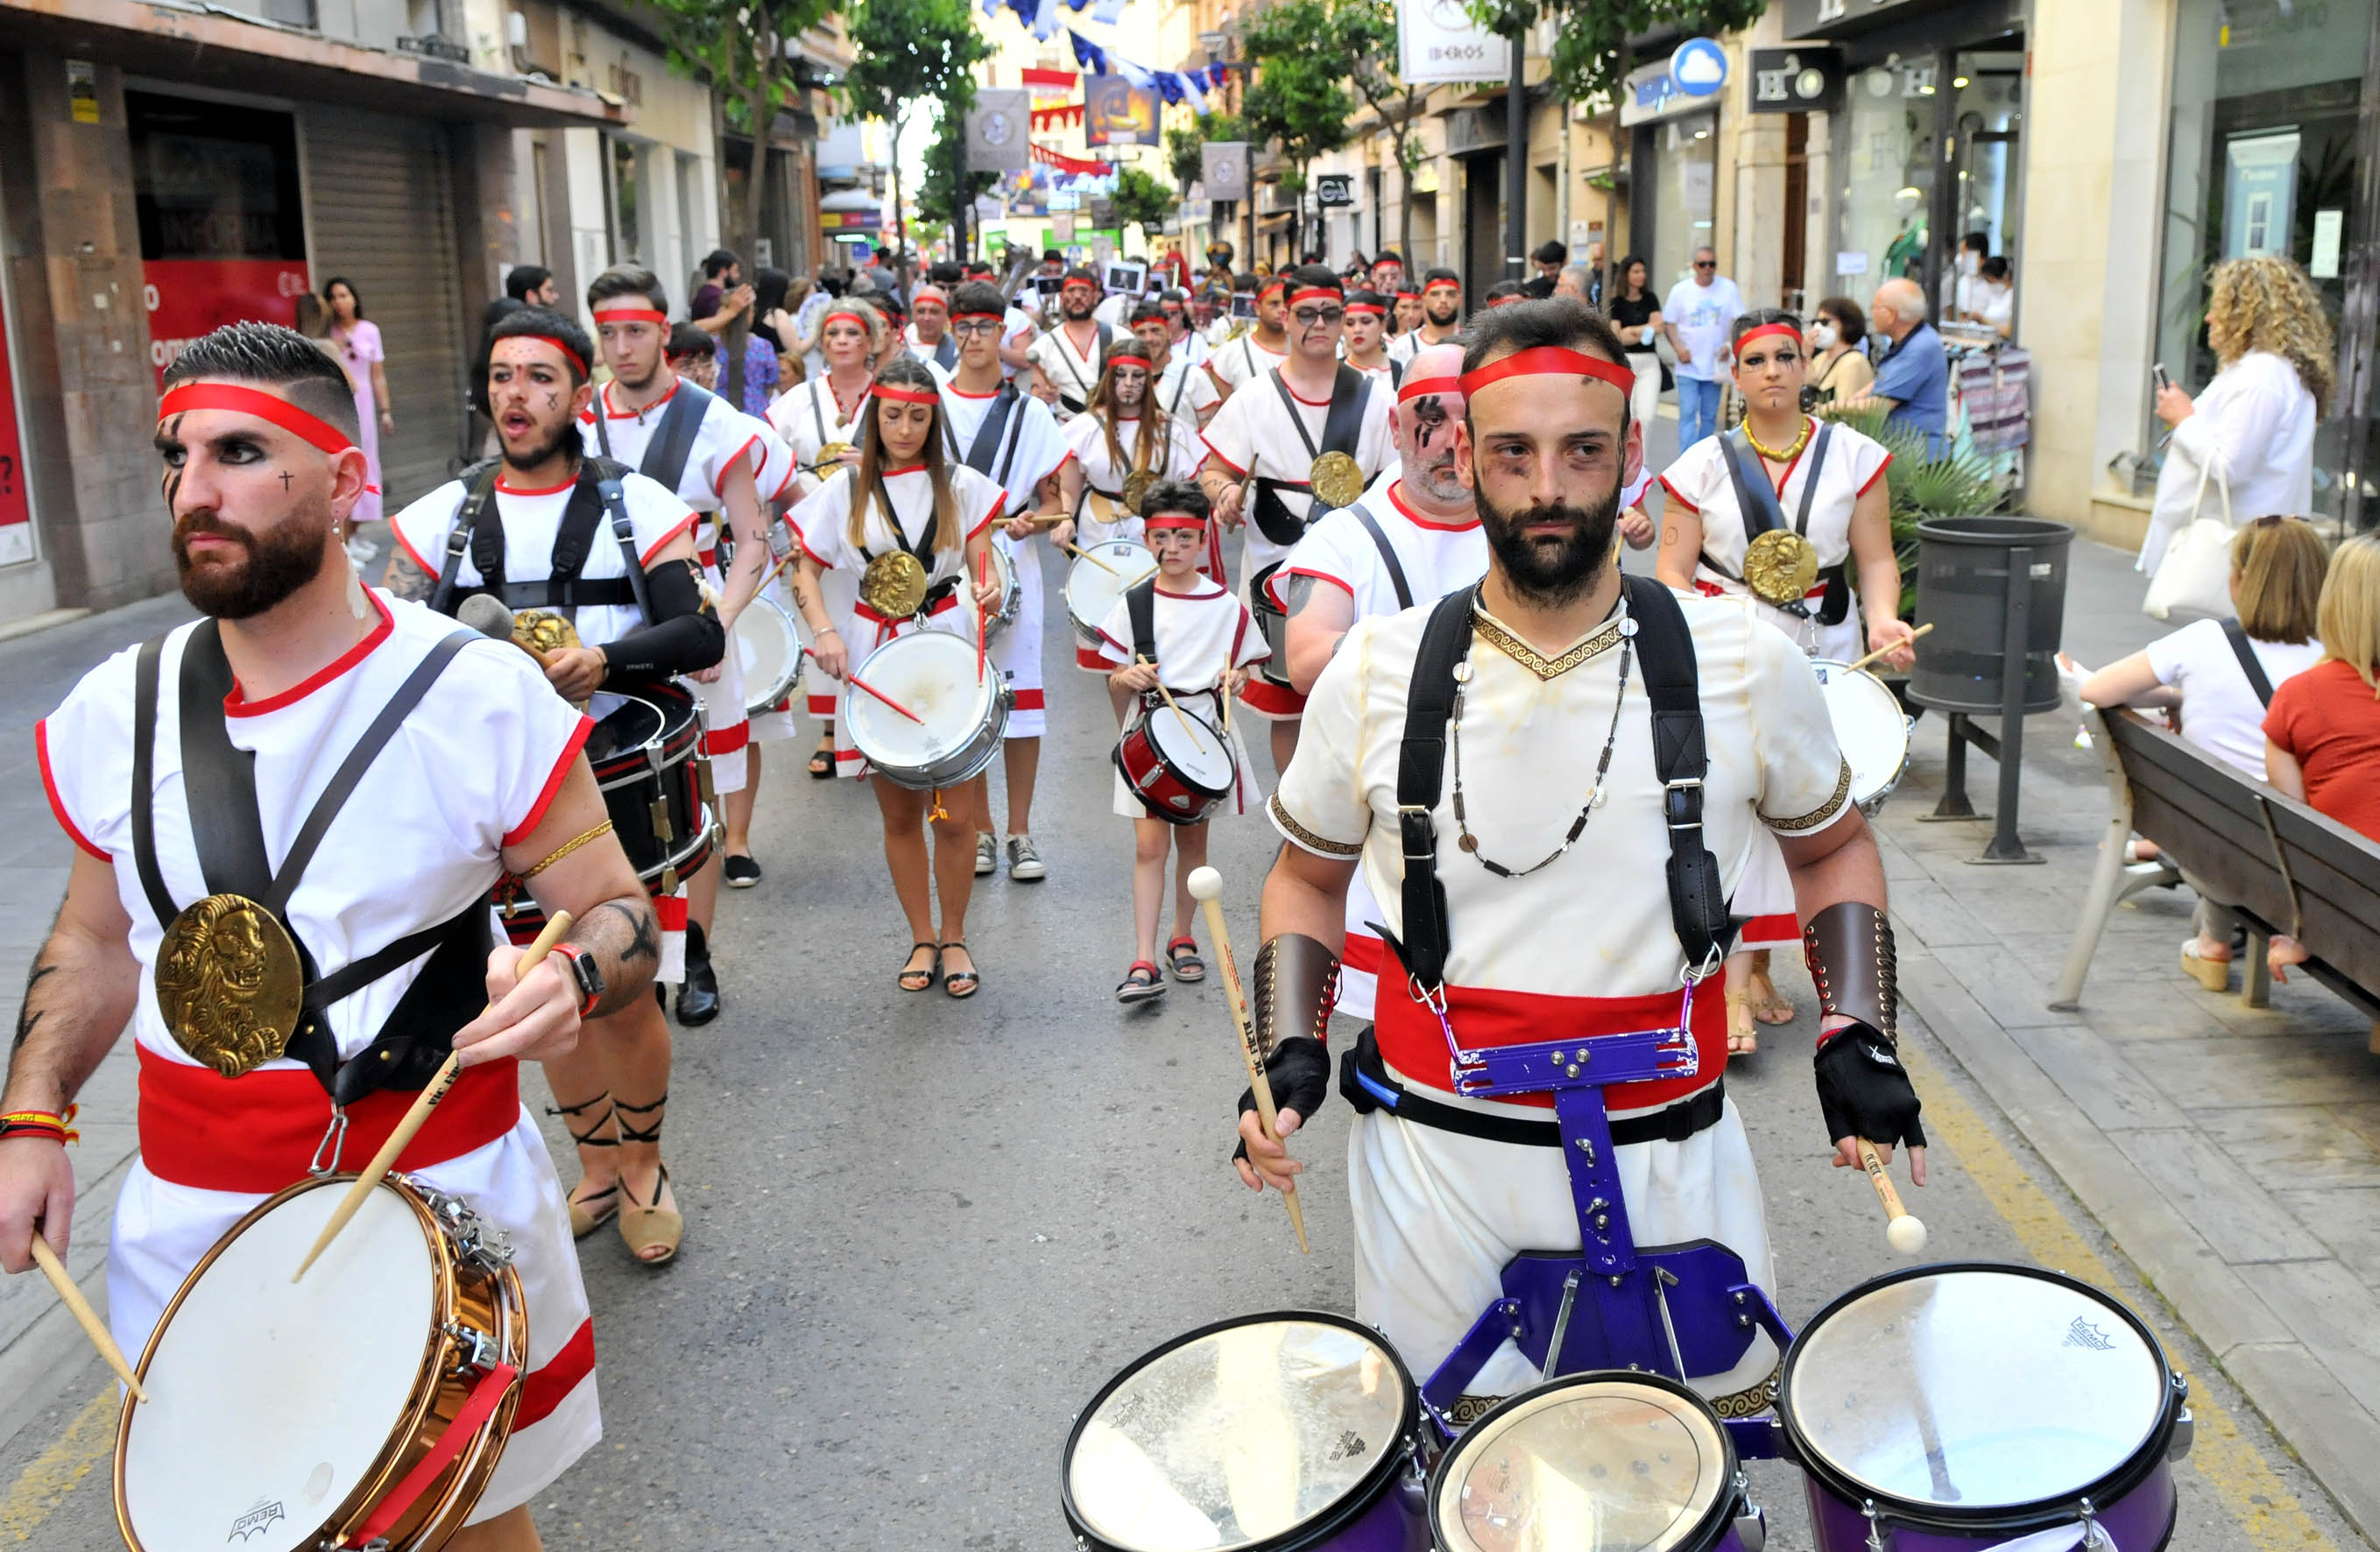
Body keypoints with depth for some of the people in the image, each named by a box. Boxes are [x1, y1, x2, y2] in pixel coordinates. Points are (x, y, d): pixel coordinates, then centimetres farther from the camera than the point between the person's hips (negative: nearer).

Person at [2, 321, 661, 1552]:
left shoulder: (483, 698, -13)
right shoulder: (112, 712, -1)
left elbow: (620, 916, -6)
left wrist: (571, 979, -28)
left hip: (446, 1199, -3)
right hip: (188, 1224, 3)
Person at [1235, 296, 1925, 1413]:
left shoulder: (1743, 667, -6)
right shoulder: (1375, 676, -6)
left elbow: (1831, 846, 11)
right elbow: (1309, 874, 10)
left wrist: (1857, 1040, -2)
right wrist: (1291, 1049, -5)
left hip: (1669, 1155, 0)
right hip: (1437, 1154, 0)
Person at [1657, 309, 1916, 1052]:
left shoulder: (1853, 456, 4)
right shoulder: (1704, 463, 2)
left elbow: (1875, 558, 4)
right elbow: (1673, 568, 0)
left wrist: (1882, 620, -15)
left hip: (1824, 654, 2)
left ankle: (1760, 967, 19)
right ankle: (1733, 986, -10)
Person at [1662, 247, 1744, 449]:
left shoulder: (1728, 288, 2)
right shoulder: (1680, 290, -1)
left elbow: (1740, 321, 5)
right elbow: (1668, 323, 3)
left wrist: (1730, 345, -11)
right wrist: (1678, 347, -13)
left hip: (1715, 366, 2)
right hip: (1688, 367, -2)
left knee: (1709, 417, 9)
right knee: (1688, 415, -12)